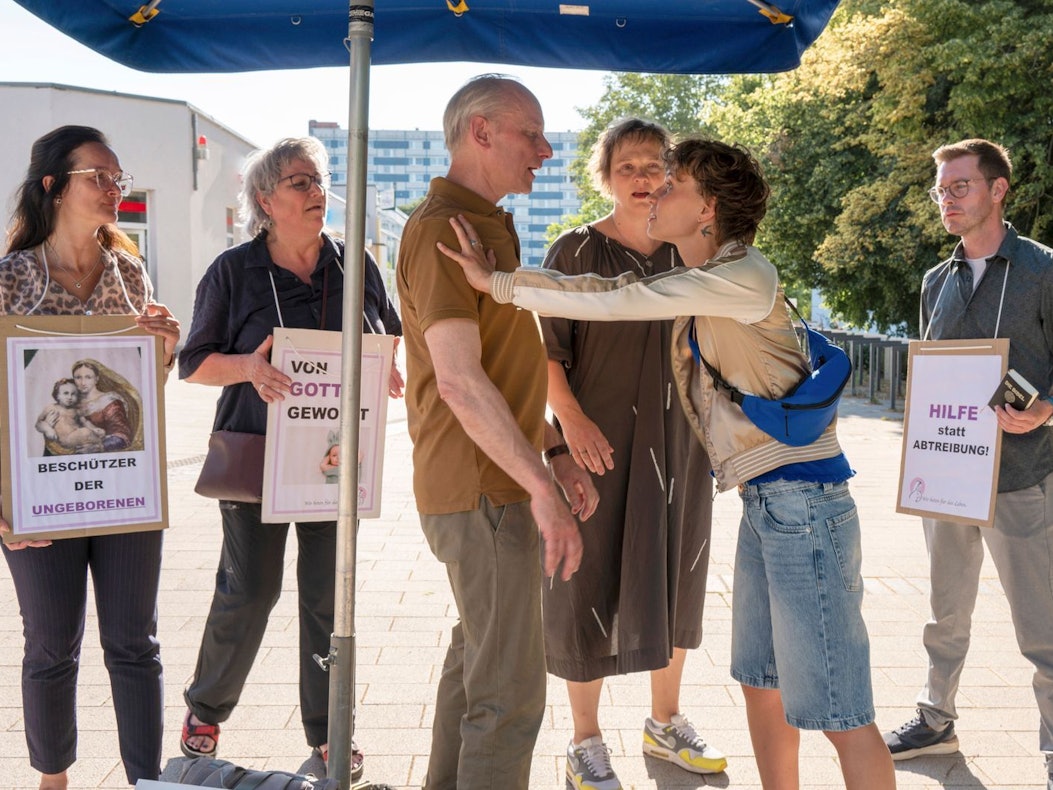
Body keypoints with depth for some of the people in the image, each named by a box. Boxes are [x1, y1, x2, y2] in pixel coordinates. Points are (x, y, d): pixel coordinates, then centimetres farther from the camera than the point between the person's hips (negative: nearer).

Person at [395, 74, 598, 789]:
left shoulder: (489, 225, 17)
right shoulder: (442, 227, -16)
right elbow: (459, 381, -25)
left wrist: (556, 452, 16)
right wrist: (541, 488, -25)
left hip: (499, 481, 11)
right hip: (482, 488, -11)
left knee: (477, 655, 21)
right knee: (510, 691, -6)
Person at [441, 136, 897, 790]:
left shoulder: (744, 276, -16)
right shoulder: (705, 282, 14)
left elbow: (615, 302, -20)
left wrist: (498, 282, -15)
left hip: (801, 496, -10)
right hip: (764, 497, 10)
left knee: (836, 712, -3)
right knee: (760, 682, 17)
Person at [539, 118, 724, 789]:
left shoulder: (688, 253, 9)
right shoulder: (577, 250, -4)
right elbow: (545, 350, -8)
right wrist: (573, 420, -20)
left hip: (681, 442, 5)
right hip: (602, 443, -5)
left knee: (675, 580, 14)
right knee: (592, 585, 2)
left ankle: (666, 722, 33)